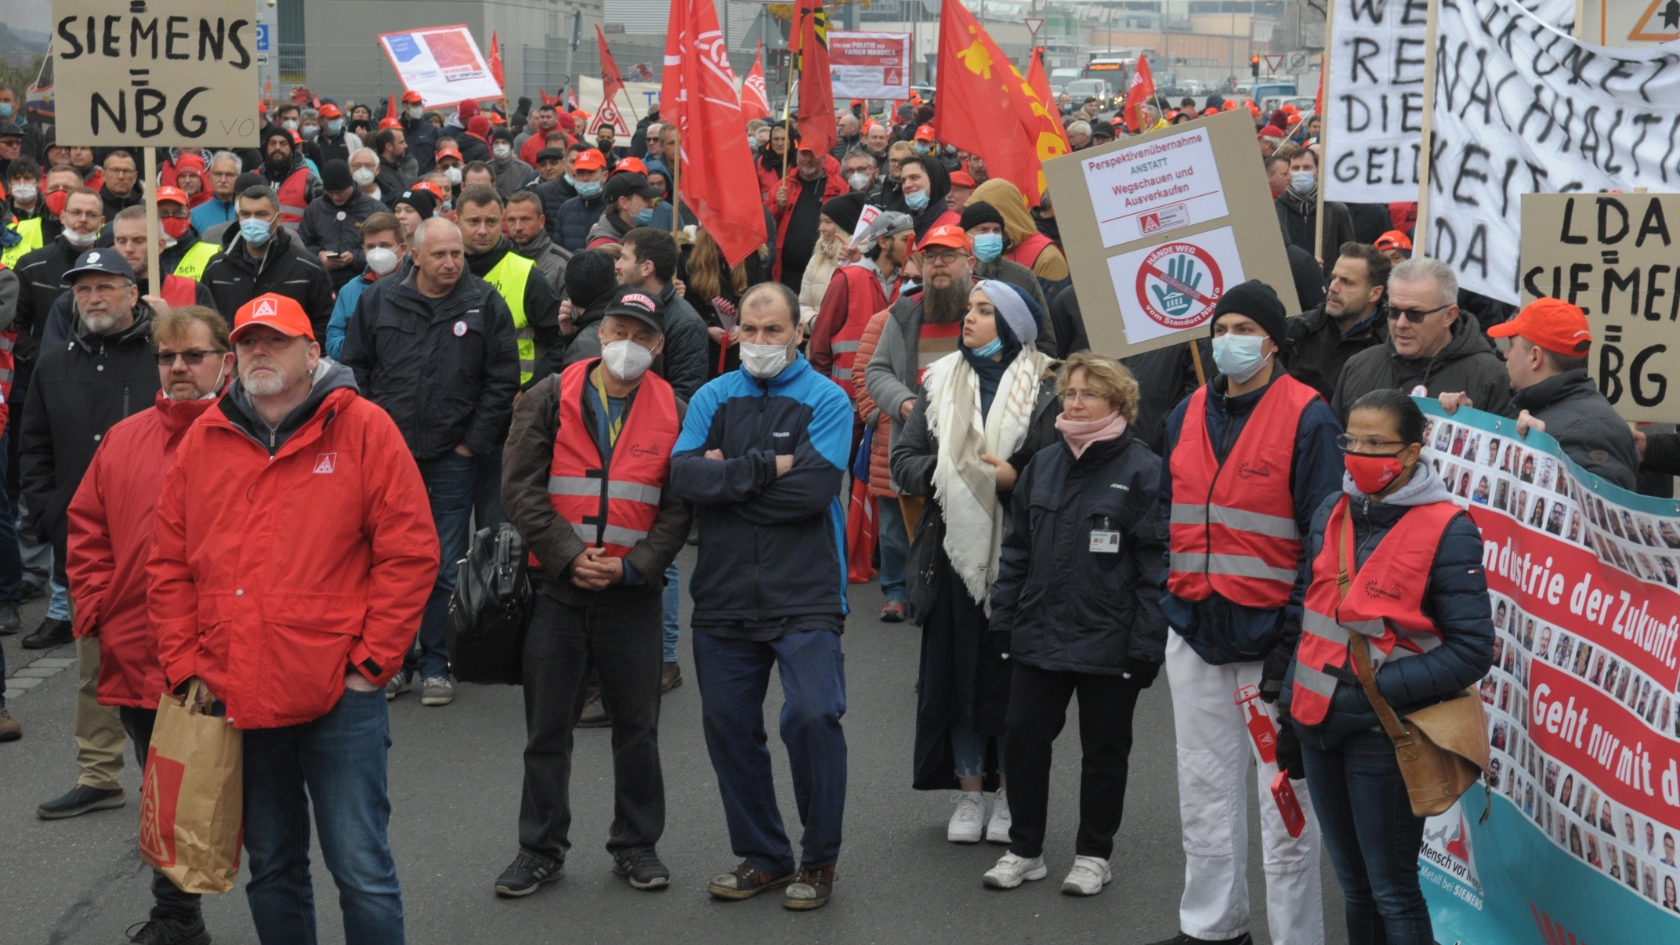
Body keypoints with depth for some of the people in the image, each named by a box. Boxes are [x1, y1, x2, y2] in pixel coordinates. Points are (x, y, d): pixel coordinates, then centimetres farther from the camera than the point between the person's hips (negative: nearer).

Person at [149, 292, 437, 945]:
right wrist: (185, 667, 3)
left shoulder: (363, 429, -3)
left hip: (339, 696, -4)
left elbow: (410, 553, -6)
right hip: (236, 696, 4)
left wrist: (370, 662, -8)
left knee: (361, 869, -2)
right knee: (271, 867, 16)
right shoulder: (203, 441, 8)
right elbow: (170, 566, 11)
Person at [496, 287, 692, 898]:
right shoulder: (549, 400, 0)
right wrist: (568, 556, -13)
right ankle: (541, 848, 20)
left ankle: (636, 845, 24)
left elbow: (679, 507, 0)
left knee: (637, 726, 9)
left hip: (634, 596, 0)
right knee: (547, 729, 7)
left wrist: (632, 567, -12)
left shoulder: (674, 412, 2)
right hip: (557, 590, 0)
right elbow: (521, 488, -4)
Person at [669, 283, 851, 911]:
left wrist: (728, 477, -9)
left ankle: (819, 860, 6)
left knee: (812, 716, -13)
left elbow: (812, 489, -16)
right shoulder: (713, 398, 9)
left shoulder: (825, 400, -1)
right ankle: (762, 856, 26)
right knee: (728, 724, 9)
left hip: (804, 596, -4)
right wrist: (767, 467, -13)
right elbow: (684, 476, -7)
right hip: (723, 595, 4)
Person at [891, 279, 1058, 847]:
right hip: (955, 549, 4)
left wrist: (1014, 479, -20)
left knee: (1012, 676, 3)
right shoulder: (941, 382, 9)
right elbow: (903, 459, 8)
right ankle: (969, 795, 19)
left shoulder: (1043, 389, -5)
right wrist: (947, 473, -9)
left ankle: (1010, 797, 18)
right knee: (957, 673, 7)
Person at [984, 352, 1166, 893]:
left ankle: (1093, 855, 24)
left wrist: (1147, 643, -16)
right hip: (1038, 635, 5)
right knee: (1023, 738, 7)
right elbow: (1016, 547, 13)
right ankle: (1024, 849, 22)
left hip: (1109, 642, -5)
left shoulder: (1143, 471, -10)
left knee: (1104, 748, 9)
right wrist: (1004, 615, 9)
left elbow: (1156, 564, -13)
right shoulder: (1043, 464, 8)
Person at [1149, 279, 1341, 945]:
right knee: (1205, 788, 15)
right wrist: (1169, 593, 10)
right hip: (1194, 628, 6)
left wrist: (1298, 634, -13)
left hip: (1270, 632, -6)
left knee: (1285, 797, 0)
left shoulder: (1306, 417, -7)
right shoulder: (1187, 414, 10)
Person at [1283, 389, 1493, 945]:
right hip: (1319, 721, 6)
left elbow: (1472, 649, -12)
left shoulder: (1448, 532, -11)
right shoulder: (1331, 513, 6)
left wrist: (1381, 689, -17)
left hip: (1383, 733, -6)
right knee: (1353, 884, 16)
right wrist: (1291, 708, 13)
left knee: (1392, 890, 1)